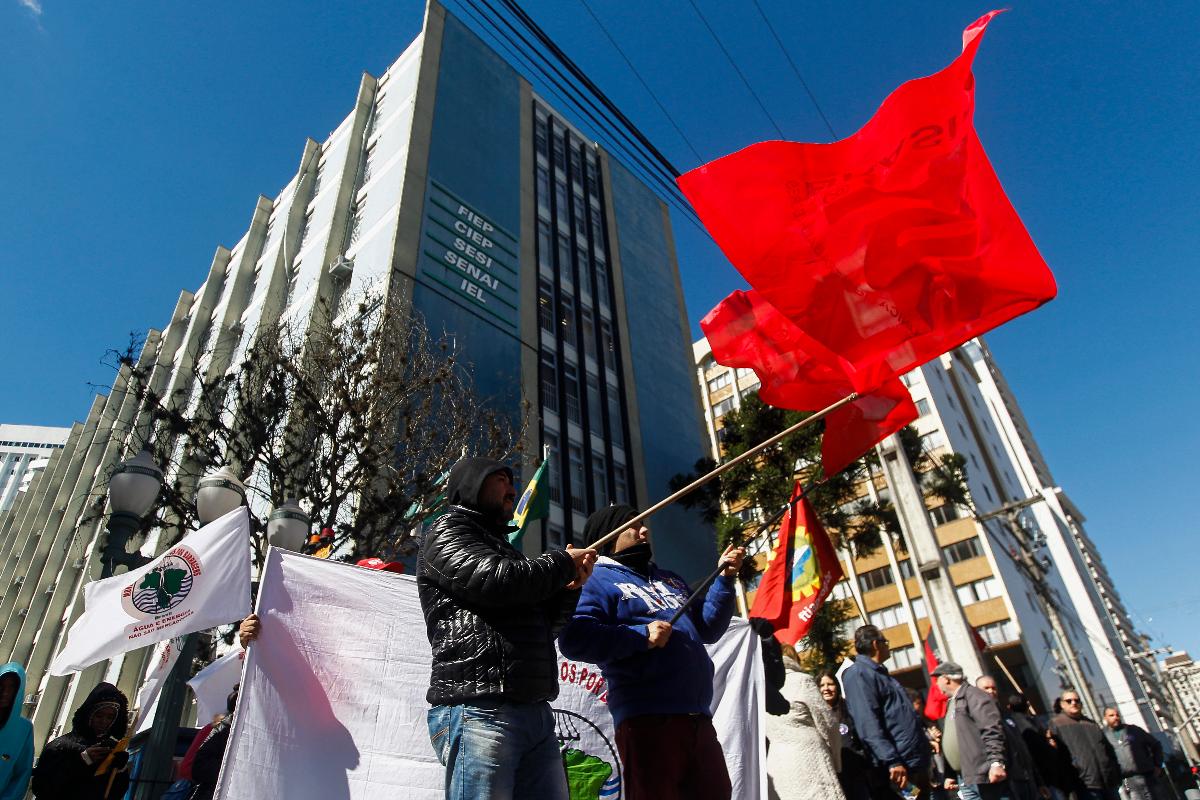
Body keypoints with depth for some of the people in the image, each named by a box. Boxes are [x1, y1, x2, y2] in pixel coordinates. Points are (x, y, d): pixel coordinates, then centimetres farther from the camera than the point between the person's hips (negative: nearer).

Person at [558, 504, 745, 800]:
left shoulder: (669, 579, 24)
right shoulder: (598, 580, -3)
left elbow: (706, 628, 22)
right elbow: (573, 639, -18)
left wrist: (724, 578, 12)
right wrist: (641, 636, -20)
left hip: (699, 717, 8)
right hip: (648, 719, -8)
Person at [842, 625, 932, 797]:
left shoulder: (880, 673, 19)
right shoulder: (858, 674, -14)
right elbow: (868, 724, -23)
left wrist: (924, 739, 23)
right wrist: (892, 761, -27)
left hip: (918, 760, 10)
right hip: (900, 765, -10)